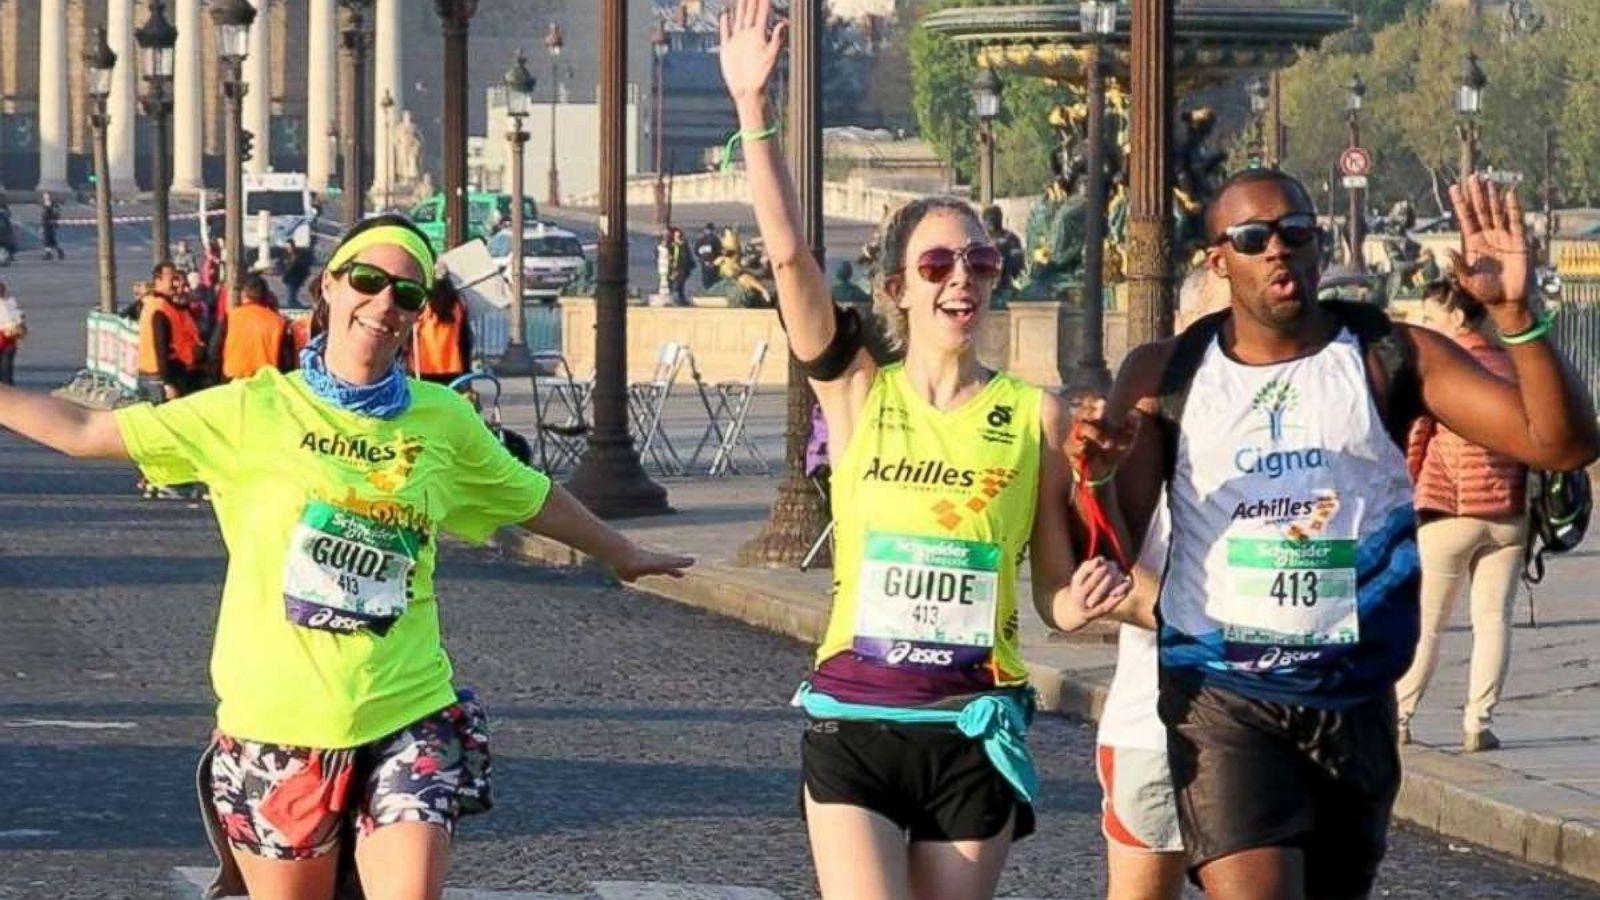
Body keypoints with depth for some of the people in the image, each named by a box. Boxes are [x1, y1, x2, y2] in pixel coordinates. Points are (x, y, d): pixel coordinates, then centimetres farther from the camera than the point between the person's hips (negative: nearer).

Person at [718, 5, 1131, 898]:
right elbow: (789, 254, -11)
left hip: (974, 729, 1)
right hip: (853, 717, -1)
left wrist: (1088, 595, -17)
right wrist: (755, 111, -19)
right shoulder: (856, 392, 2)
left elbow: (1055, 592, 6)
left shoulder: (1036, 414, 3)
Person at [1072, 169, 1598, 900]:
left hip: (1354, 702, 2)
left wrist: (1515, 315, -22)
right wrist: (1099, 477, -22)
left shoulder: (1390, 359, 0)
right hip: (1222, 701, -2)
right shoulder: (1165, 375, 1)